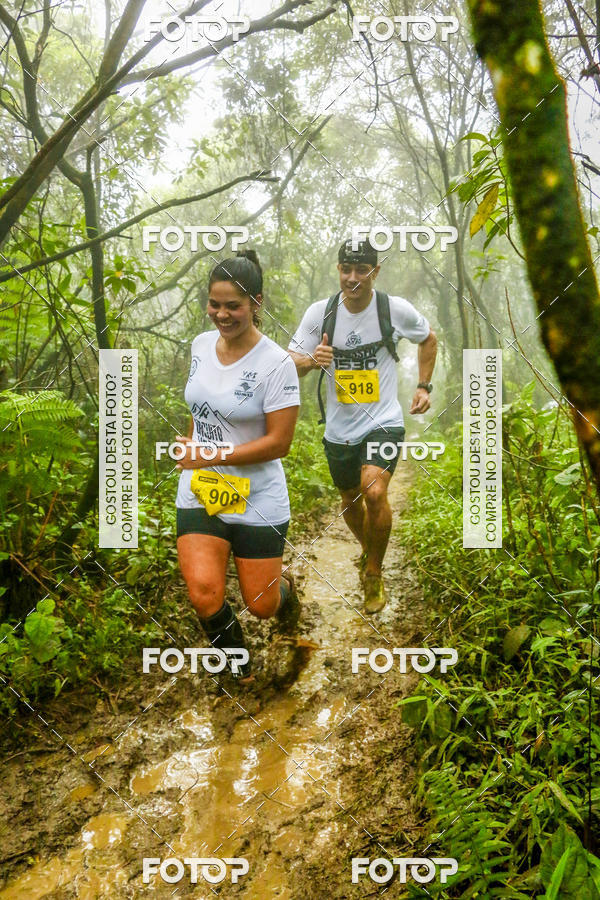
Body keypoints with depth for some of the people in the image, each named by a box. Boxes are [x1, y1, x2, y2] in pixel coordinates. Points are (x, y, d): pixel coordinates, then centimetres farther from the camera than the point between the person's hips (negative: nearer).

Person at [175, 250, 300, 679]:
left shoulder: (276, 363, -17)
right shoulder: (201, 344, 2)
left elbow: (278, 442, -18)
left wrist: (211, 456, -18)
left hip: (258, 502, -4)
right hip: (199, 493, 4)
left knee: (261, 607, 7)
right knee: (204, 595, -12)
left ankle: (284, 586, 47)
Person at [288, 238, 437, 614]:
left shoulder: (397, 309, -7)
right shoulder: (319, 312, -6)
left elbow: (428, 339, 12)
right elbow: (290, 364, -4)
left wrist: (424, 387, 5)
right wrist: (312, 360, -26)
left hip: (384, 422, -3)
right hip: (339, 428, 3)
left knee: (375, 491, -24)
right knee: (350, 502, 17)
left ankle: (374, 575, -1)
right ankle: (368, 551, 50)